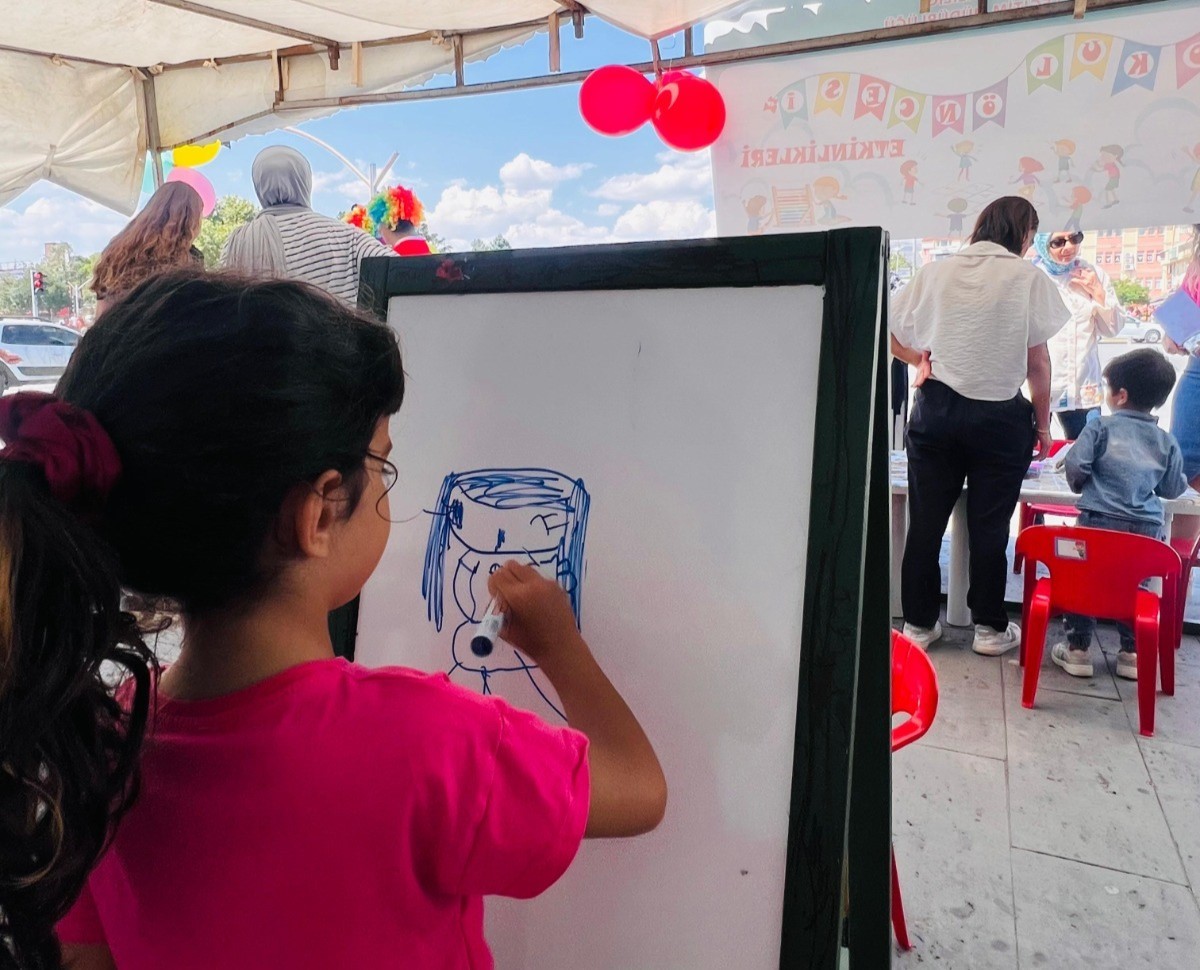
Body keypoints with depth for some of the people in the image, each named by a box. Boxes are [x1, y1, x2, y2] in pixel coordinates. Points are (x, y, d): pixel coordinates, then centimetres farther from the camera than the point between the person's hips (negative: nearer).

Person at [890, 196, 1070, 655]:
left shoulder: (935, 271, 4)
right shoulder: (1028, 277, -3)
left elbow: (888, 334, 5)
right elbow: (1038, 362, -3)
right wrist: (1043, 421, 8)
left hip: (936, 408, 2)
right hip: (999, 415, -2)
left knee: (925, 522, 8)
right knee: (989, 526, 7)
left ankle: (919, 623, 17)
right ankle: (990, 628, 19)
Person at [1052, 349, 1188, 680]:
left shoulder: (1101, 428, -3)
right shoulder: (1167, 442, 9)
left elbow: (1075, 465, -10)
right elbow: (1173, 489, 13)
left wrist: (1080, 485, 10)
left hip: (1100, 520, -3)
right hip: (1147, 527, 4)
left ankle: (1077, 649, 12)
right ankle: (1131, 653, 23)